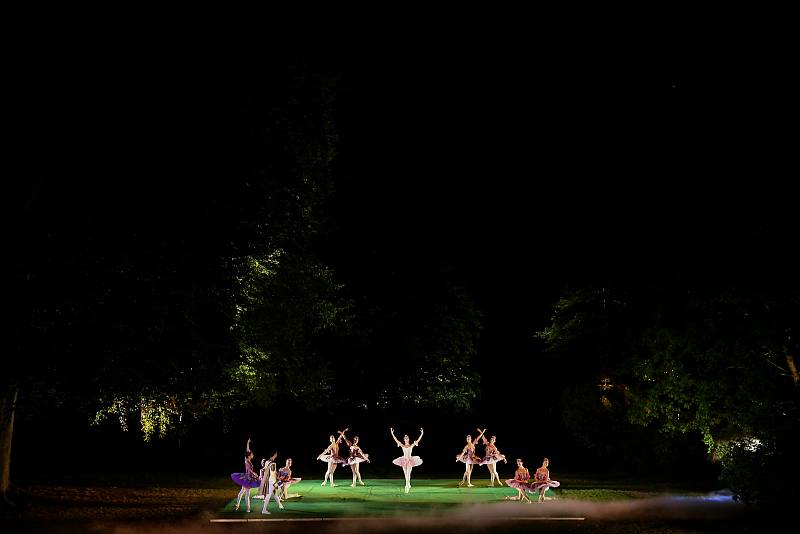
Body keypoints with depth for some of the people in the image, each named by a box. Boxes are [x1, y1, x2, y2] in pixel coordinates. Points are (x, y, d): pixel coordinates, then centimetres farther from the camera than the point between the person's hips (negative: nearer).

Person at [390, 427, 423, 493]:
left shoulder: (411, 445, 2)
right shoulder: (402, 445, 5)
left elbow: (417, 440, -4)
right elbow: (396, 439, 1)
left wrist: (421, 434, -12)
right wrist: (392, 433, -5)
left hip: (410, 460, -2)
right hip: (404, 460, 2)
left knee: (408, 473, -10)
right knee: (405, 474, 9)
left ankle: (407, 485, -11)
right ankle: (409, 485, 24)